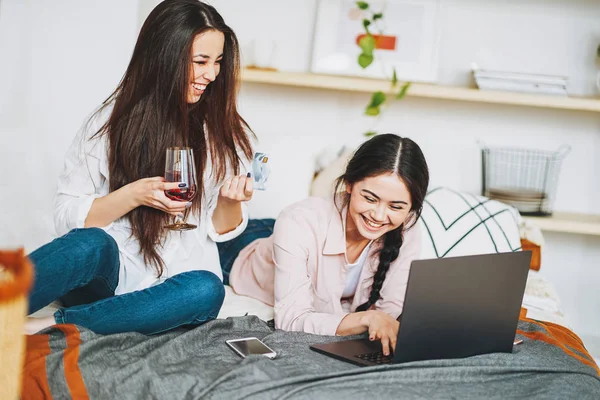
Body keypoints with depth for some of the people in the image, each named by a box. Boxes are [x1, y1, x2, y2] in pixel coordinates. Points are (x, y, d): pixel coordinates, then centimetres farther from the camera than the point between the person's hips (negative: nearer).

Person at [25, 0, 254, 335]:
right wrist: (134, 195, -17)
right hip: (105, 277, -1)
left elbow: (222, 230, 12)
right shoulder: (112, 121, 1)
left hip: (173, 282, 2)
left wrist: (230, 201, -11)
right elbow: (67, 217, -1)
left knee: (207, 290, -34)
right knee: (93, 244, -36)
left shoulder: (228, 134, 7)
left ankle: (48, 327, -32)